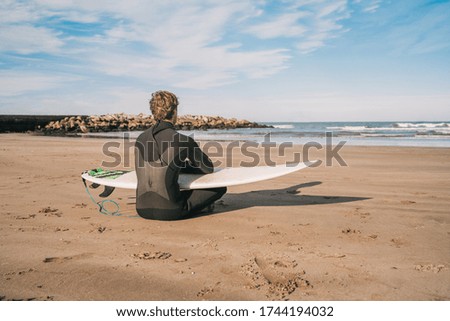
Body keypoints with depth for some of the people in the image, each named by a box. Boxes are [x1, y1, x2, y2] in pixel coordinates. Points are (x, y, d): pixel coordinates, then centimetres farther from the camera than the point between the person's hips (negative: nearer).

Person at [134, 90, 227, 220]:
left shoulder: (141, 139, 3)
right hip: (170, 211, -6)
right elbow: (208, 168, 3)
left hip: (143, 209, 6)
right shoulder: (183, 141, -13)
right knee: (220, 187, 9)